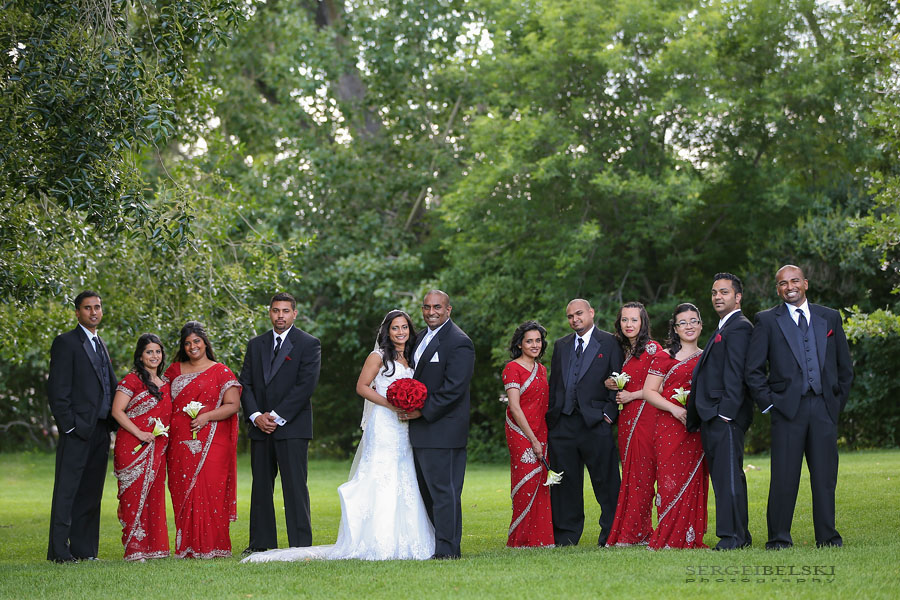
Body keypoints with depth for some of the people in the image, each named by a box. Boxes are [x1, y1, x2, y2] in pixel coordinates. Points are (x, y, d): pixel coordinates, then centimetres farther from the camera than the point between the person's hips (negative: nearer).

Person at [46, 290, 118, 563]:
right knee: (67, 490, -5)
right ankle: (59, 550, -4)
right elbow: (57, 389, -9)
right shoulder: (66, 343, -4)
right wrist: (68, 425, -15)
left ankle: (83, 549, 12)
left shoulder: (101, 346, 20)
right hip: (77, 430, -7)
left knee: (91, 492, 8)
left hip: (101, 430, 7)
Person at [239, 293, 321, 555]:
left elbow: (306, 385, -10)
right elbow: (245, 384, 10)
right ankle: (261, 543, 13)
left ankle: (300, 544, -5)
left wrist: (277, 416, -13)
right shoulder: (255, 345, 15)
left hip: (292, 427, -5)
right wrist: (256, 416, -6)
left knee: (295, 487, -7)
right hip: (260, 428, 5)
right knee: (261, 486, 7)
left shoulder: (308, 344, 0)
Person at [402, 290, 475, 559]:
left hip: (443, 430, -9)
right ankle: (441, 540, 21)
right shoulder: (421, 337, 16)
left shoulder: (459, 343, -12)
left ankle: (447, 549, -2)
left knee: (443, 490, -6)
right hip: (421, 429, 9)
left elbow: (453, 389, -18)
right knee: (427, 489, 13)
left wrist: (422, 411, -16)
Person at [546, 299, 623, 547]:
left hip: (595, 423, -4)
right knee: (565, 483, 7)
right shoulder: (561, 345, 18)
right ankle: (565, 536, 13)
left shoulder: (609, 343, 3)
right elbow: (554, 383, 18)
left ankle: (610, 534, 5)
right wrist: (551, 415, 9)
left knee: (605, 480, -3)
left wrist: (609, 413, -11)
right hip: (562, 424, 5)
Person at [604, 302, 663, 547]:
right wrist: (612, 384, 5)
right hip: (626, 418, 7)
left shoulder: (653, 349, -5)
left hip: (646, 415, -7)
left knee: (641, 472, -6)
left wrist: (632, 395, -11)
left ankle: (632, 533, -5)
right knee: (630, 472, 3)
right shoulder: (623, 351, 17)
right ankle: (642, 531, 6)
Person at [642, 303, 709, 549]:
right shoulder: (665, 357, 2)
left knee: (696, 481, 1)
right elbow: (649, 391, -2)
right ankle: (669, 538, -3)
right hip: (670, 427, -4)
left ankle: (692, 538, 5)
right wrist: (675, 409, -15)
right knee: (671, 480, -7)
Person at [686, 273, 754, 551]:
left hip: (726, 416, -10)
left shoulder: (739, 327, -8)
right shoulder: (723, 329, 24)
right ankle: (741, 533, 14)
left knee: (728, 474, -11)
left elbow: (736, 374, -17)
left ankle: (732, 535, -10)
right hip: (712, 417, 10)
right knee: (723, 475, 10)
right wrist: (695, 417, 17)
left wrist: (726, 411, -22)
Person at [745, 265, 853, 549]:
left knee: (825, 476, 2)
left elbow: (845, 365, 17)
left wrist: (838, 400, 10)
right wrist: (768, 404, -3)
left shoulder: (830, 318, 13)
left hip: (824, 408, 2)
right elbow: (753, 369, 3)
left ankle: (827, 536, 10)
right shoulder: (767, 320, 5)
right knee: (784, 477, -4)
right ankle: (779, 537, 3)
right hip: (788, 408, -2)